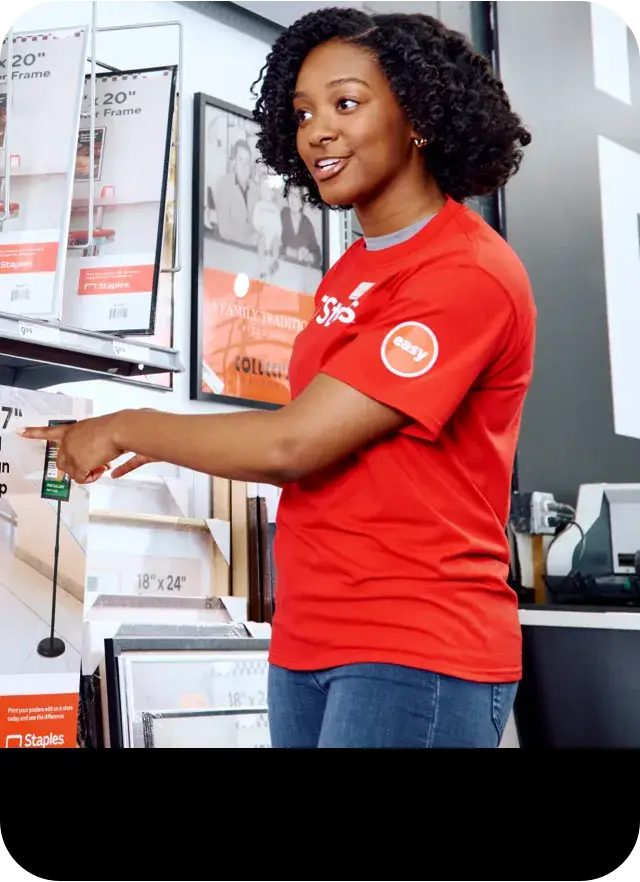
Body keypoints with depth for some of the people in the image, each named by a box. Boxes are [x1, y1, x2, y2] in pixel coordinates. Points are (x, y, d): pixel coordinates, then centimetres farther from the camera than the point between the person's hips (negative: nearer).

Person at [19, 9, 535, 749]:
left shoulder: (468, 273, -15)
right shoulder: (352, 271, 12)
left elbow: (293, 444, -18)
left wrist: (128, 427, -6)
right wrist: (177, 445, 3)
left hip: (416, 652, -7)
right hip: (309, 642, 8)